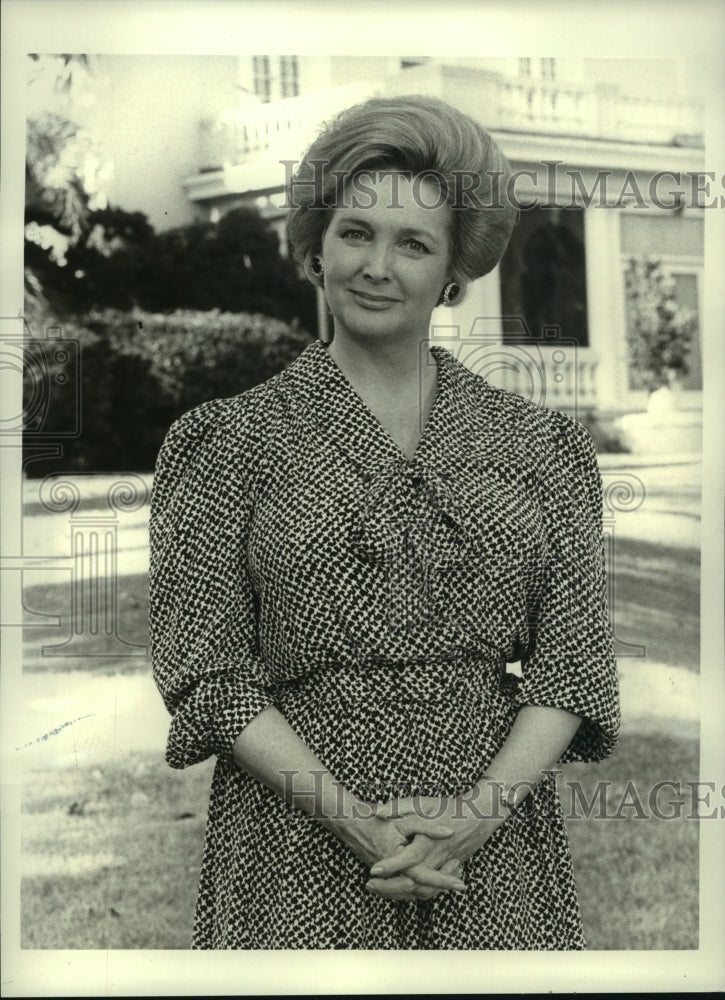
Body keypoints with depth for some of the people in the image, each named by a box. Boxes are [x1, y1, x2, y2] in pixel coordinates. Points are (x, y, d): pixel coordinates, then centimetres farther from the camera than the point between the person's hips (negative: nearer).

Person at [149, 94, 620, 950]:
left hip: (495, 853, 2)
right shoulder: (229, 442, 0)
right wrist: (351, 815, -15)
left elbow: (574, 661, 2)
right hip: (300, 855, -2)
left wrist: (482, 809, -12)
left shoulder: (538, 445, 6)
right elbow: (205, 671, -5)